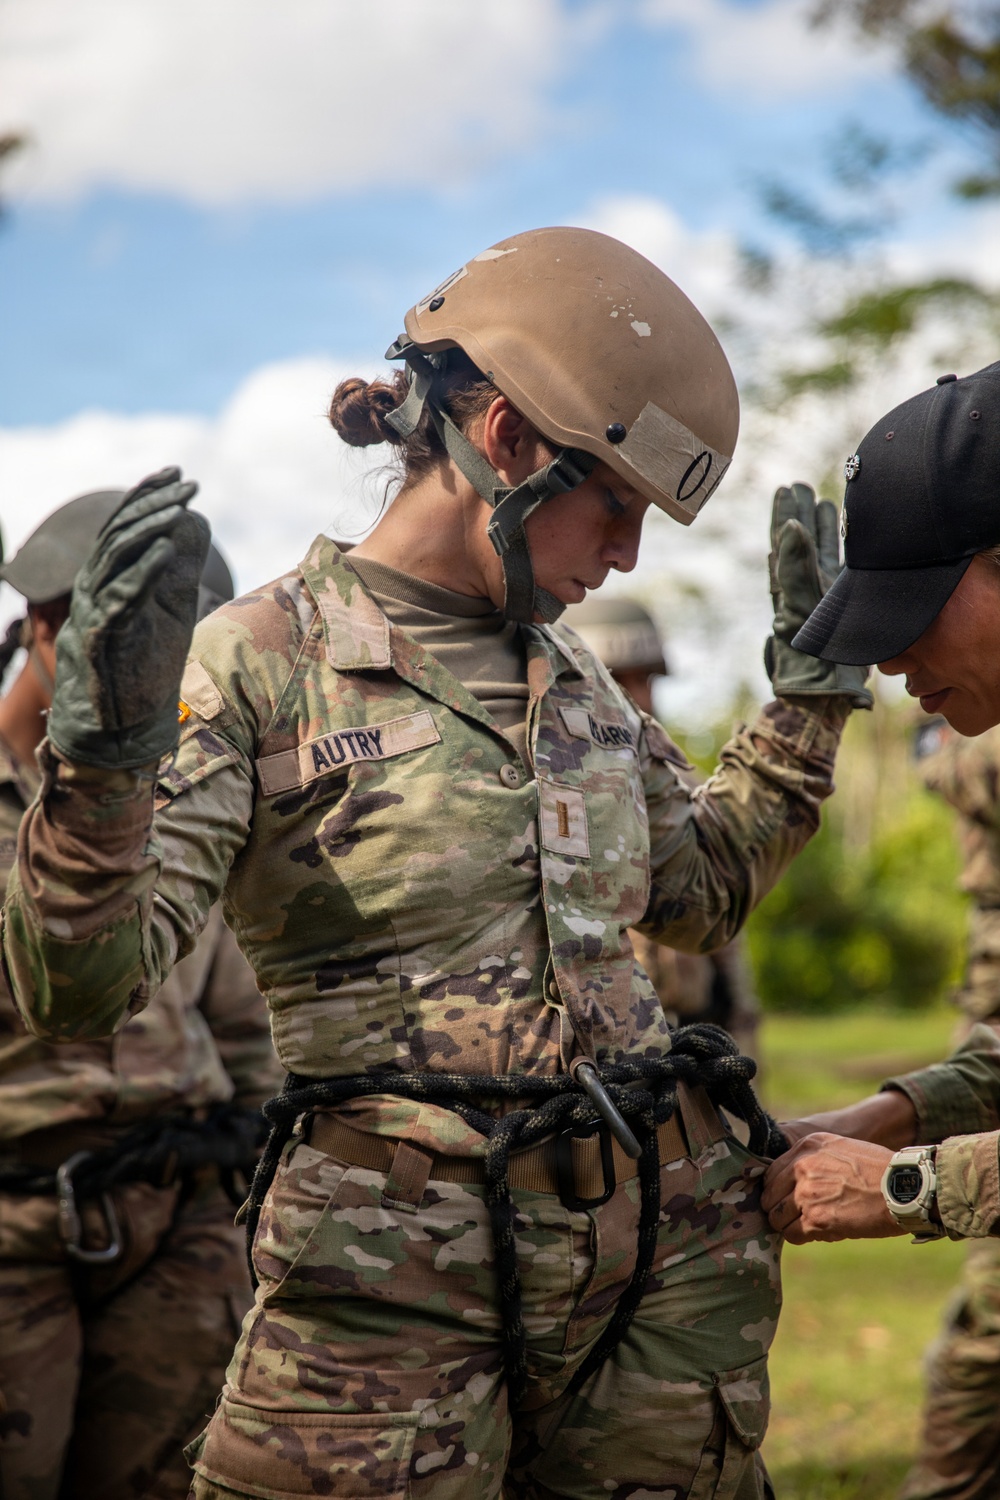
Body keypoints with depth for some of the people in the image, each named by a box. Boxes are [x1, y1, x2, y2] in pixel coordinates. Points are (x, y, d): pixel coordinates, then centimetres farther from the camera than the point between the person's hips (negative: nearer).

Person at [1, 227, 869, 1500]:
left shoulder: (569, 675, 13)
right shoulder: (261, 664, -7)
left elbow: (703, 892, 28)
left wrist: (811, 690, 22)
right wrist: (103, 754, -31)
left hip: (663, 1256, 6)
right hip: (395, 1283, -6)